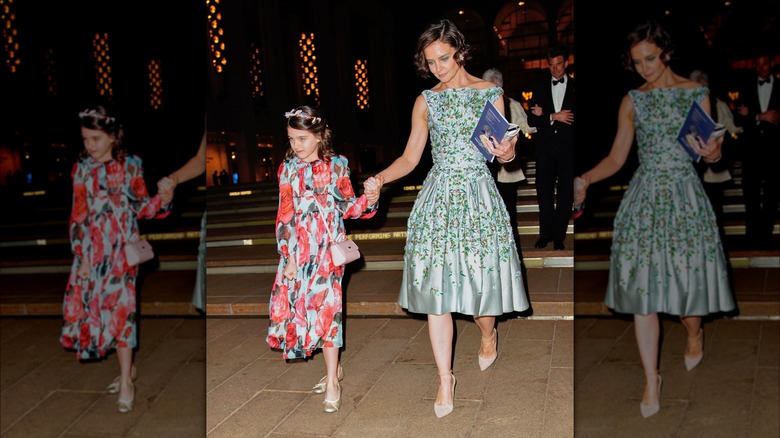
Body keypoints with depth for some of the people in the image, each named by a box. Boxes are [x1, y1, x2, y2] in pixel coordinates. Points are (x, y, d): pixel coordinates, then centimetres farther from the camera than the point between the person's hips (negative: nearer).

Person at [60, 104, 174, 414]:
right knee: (95, 306, 7)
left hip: (123, 248, -3)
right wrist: (81, 256, -2)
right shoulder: (81, 170, 4)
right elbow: (78, 217, 4)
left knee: (120, 307, -9)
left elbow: (141, 208, 2)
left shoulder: (130, 166, -2)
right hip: (93, 250, 3)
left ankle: (126, 381, -2)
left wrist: (161, 199, -19)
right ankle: (128, 368, 23)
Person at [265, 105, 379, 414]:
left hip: (329, 247, -3)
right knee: (301, 305, 5)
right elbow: (285, 216, 2)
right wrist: (288, 256, -3)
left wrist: (367, 201, -17)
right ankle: (334, 369, 22)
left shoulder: (336, 166, 0)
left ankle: (332, 380, 2)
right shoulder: (288, 169, 5)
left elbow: (347, 206, 4)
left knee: (326, 306, -7)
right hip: (298, 248, 3)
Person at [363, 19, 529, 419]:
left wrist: (506, 153, -20)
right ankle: (445, 379, 7)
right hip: (438, 196, 1)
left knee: (480, 276, 1)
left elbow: (506, 153, 3)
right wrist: (379, 179, -11)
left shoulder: (490, 92, 3)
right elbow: (410, 158, 6)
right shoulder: (426, 101, 7)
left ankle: (488, 332, 37)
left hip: (478, 195, -1)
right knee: (436, 287, -3)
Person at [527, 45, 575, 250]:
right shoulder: (540, 88, 10)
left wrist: (544, 116, -7)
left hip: (567, 147, -2)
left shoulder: (573, 87, 4)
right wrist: (553, 117, -12)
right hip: (545, 147, 2)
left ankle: (559, 236, 10)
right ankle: (546, 233, 13)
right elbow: (531, 120, 4)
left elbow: (570, 118, -7)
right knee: (544, 191, 2)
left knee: (565, 193, 2)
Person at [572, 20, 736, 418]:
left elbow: (712, 154, 4)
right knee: (642, 287, -4)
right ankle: (651, 380, 6)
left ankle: (694, 333, 40)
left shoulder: (696, 94, 3)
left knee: (687, 274, 2)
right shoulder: (633, 102, 5)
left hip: (685, 195, -1)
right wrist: (585, 179, -13)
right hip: (645, 197, 1)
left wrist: (713, 152, -20)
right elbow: (616, 159, 4)